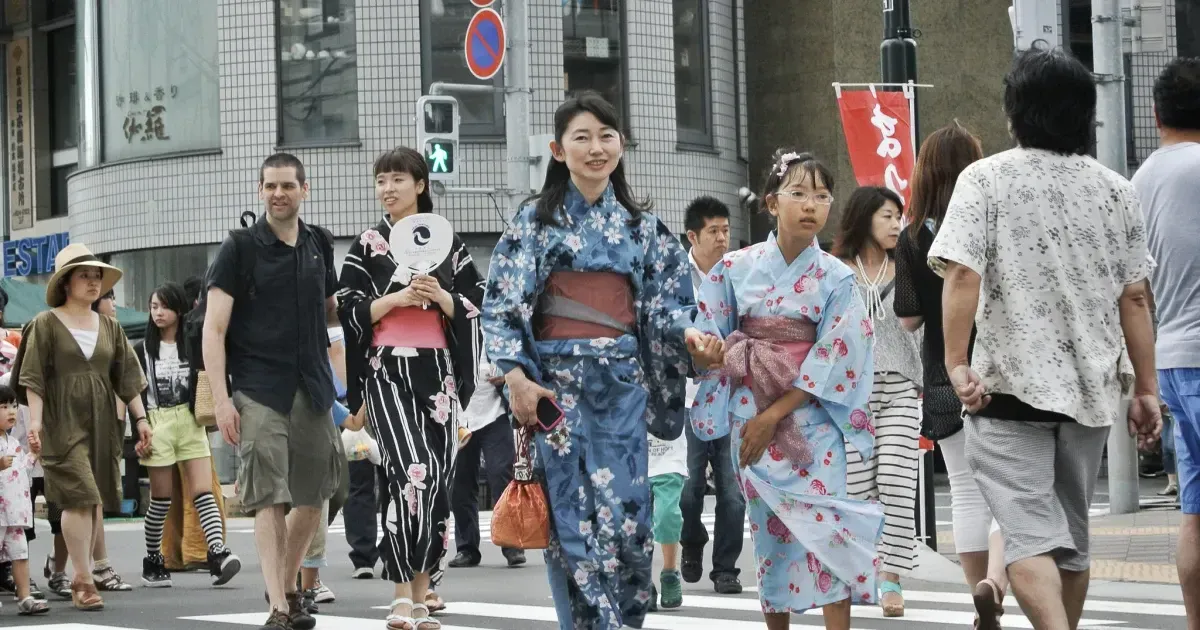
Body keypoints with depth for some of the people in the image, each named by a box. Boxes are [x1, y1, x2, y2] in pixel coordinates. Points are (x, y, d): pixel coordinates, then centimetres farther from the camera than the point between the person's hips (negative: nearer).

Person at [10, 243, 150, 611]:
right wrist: (35, 421, -16)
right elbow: (33, 379, -5)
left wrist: (141, 418, 7)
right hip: (63, 424, -5)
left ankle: (84, 576, 12)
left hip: (102, 424, 5)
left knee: (95, 501, 4)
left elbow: (128, 378, 14)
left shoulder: (109, 327, 14)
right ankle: (85, 581, -14)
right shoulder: (46, 324, 0)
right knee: (79, 497, -14)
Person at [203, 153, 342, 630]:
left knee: (312, 496, 8)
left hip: (313, 390, 5)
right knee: (269, 499, -12)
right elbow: (213, 330, -6)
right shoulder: (240, 248, -2)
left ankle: (288, 587, 26)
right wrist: (220, 399, -14)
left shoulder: (319, 245, 11)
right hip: (260, 390, -5)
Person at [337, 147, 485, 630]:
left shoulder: (447, 243, 12)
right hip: (387, 368, -3)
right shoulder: (367, 245, 8)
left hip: (437, 369, 3)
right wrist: (399, 297, -12)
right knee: (412, 472, -20)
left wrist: (440, 297, -10)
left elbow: (475, 306, 9)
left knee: (438, 479, 0)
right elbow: (350, 310, 2)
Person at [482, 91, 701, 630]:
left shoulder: (642, 226, 12)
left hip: (622, 382, 2)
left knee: (626, 516, -4)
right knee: (572, 516, -4)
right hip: (557, 380, -2)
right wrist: (516, 377, -11)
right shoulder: (535, 219, 4)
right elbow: (501, 303, -1)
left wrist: (686, 331, -8)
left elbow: (665, 301, 13)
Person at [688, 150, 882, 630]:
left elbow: (833, 359, -8)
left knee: (823, 528, -10)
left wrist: (773, 416, -14)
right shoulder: (735, 269, 1)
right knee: (771, 532, 5)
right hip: (750, 417, 1)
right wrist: (705, 354, -19)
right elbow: (705, 341, 6)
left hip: (811, 418, -1)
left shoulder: (836, 278, -3)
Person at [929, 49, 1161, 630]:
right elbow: (1134, 297, 6)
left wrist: (956, 363, -14)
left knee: (1029, 536, -9)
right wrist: (1146, 388, 11)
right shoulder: (1115, 191, 7)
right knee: (1072, 535, 17)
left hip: (1011, 386, -4)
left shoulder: (987, 179, -4)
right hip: (1092, 388, 4)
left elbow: (963, 276, -16)